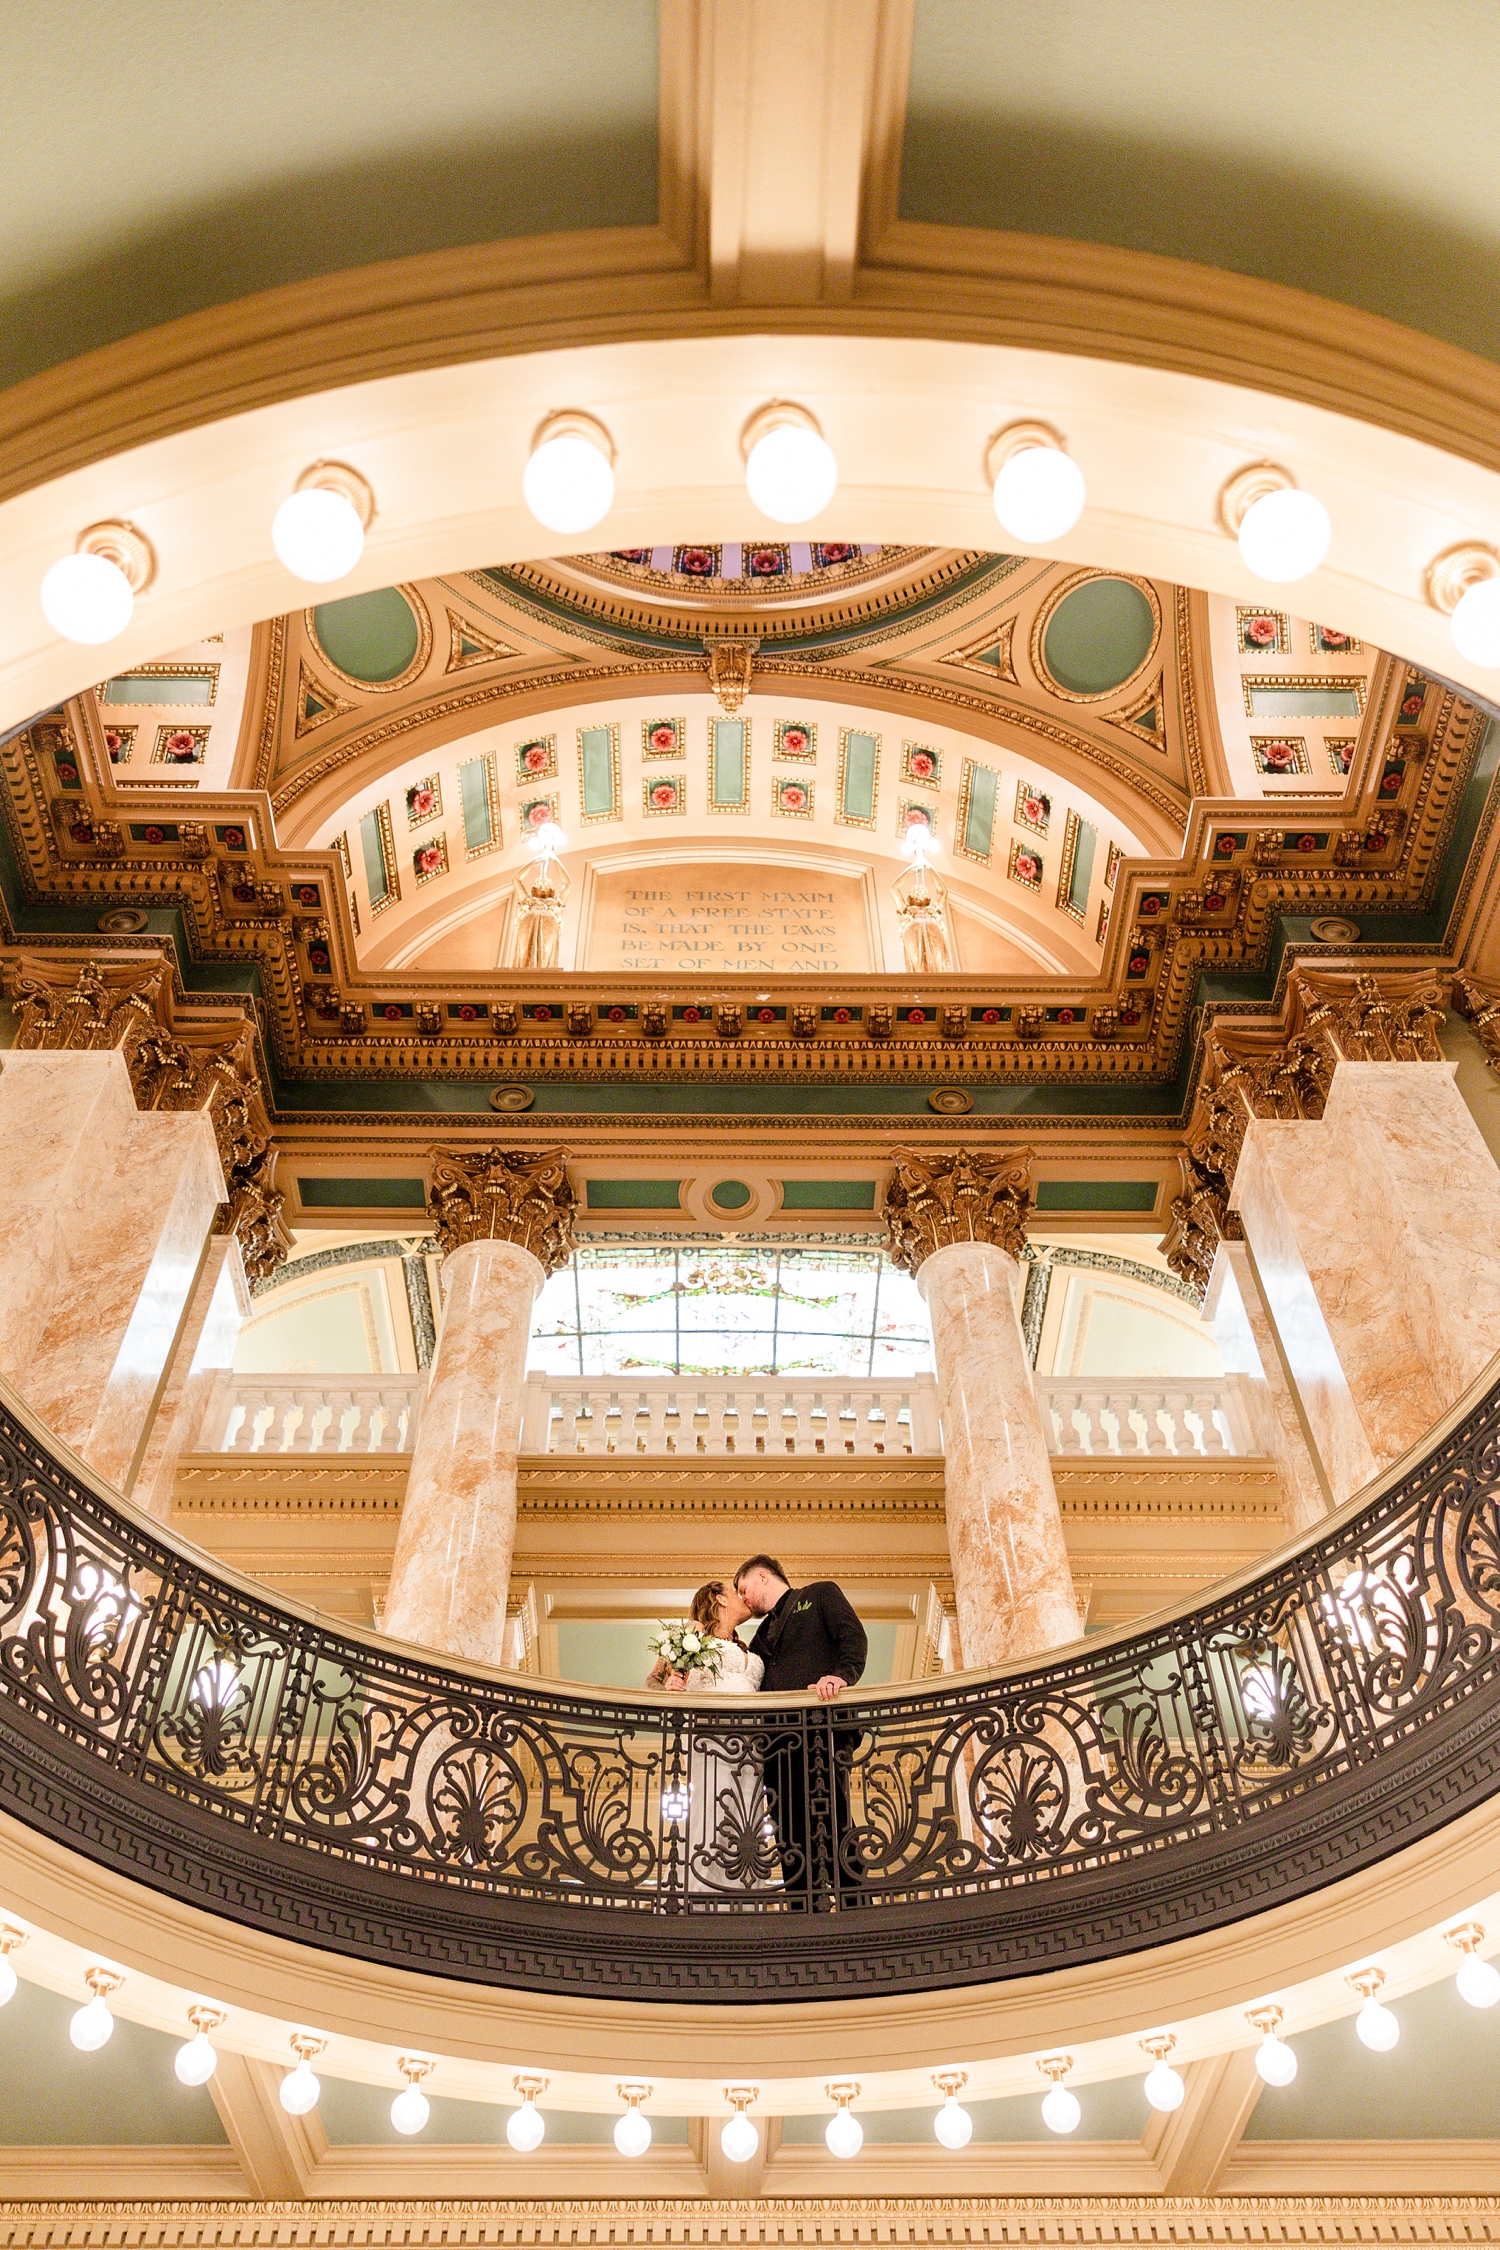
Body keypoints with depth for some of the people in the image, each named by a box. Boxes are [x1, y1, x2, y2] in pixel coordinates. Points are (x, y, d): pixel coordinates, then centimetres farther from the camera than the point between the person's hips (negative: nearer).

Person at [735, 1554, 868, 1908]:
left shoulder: (820, 1594, 18)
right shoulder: (763, 1634, 33)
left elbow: (853, 1636, 1)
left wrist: (841, 1675, -19)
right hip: (778, 1740, 6)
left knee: (834, 1825, -15)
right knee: (793, 1838, -3)